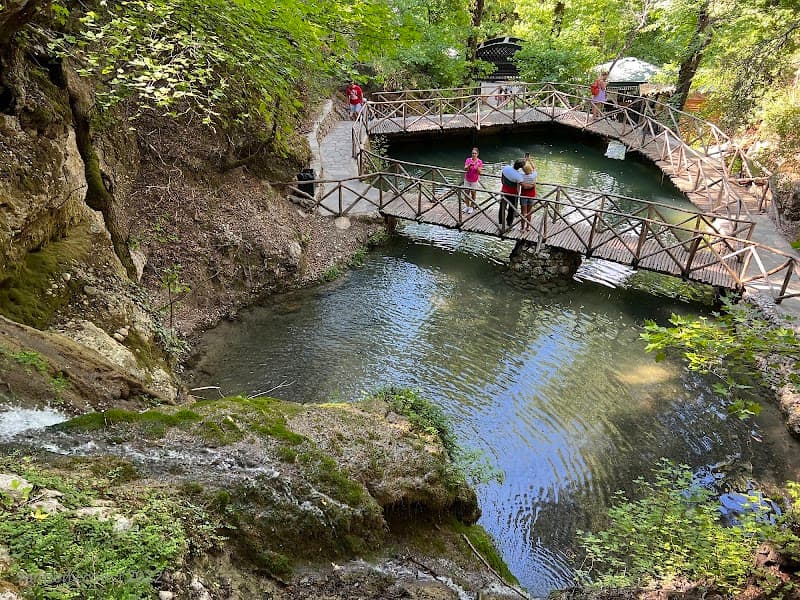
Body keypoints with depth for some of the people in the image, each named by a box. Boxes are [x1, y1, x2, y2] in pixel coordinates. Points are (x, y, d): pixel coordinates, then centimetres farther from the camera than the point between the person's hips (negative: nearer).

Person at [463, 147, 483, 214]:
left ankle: (472, 207, 13)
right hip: (467, 179, 2)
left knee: (473, 193, 3)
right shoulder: (468, 160, -2)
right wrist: (469, 165, -27)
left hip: (474, 180, -2)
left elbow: (479, 172, -10)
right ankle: (467, 207, 18)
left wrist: (477, 167, -28)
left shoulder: (480, 162, -7)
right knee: (467, 193, 7)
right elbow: (465, 169, -9)